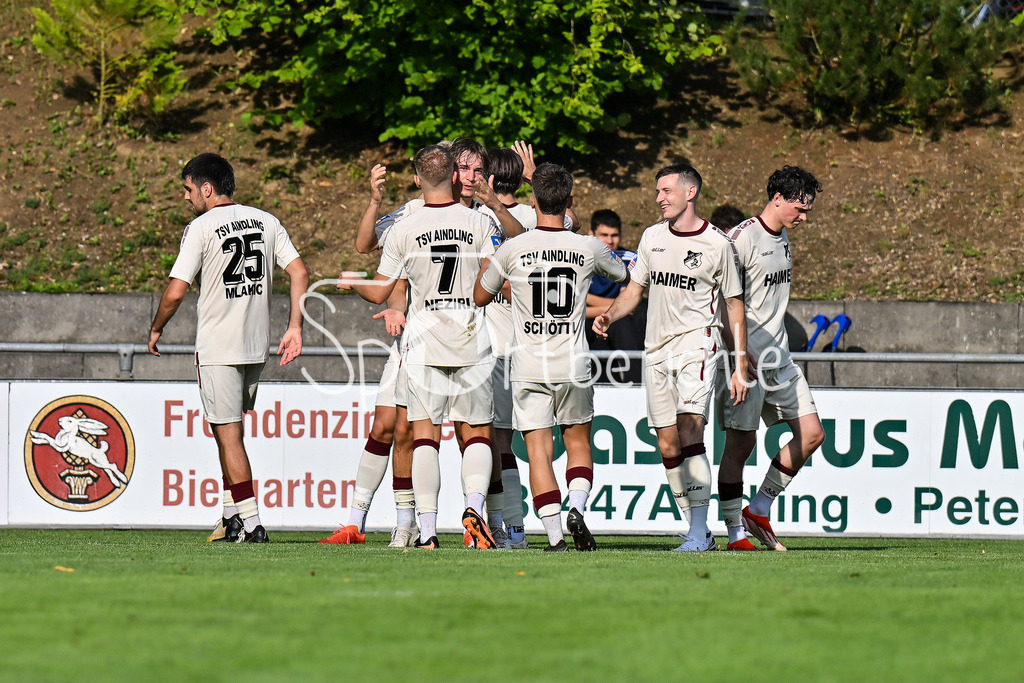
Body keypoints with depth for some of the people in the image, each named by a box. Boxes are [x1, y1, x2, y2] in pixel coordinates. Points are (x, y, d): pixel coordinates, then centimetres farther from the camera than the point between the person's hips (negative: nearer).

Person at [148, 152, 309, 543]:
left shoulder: (201, 228, -9)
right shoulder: (266, 222, 7)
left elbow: (175, 292, -12)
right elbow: (299, 273, 2)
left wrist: (155, 330, 4)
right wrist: (295, 327, 5)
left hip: (217, 349, -6)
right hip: (256, 346, 6)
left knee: (228, 435, -3)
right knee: (230, 431, 19)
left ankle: (251, 522, -7)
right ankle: (232, 515, 21)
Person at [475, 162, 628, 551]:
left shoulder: (511, 250, -7)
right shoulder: (589, 249, -4)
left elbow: (480, 297, 9)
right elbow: (623, 276, 18)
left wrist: (490, 258, 24)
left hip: (528, 368, -1)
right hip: (573, 365, 1)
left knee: (538, 448, 1)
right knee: (578, 442, 16)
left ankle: (554, 533, -9)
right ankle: (576, 507, -8)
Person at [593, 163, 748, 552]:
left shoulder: (716, 244, -3)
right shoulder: (653, 237, 11)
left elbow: (734, 305, 1)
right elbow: (634, 289, 18)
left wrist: (741, 366, -2)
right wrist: (608, 317, -3)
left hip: (697, 344, -5)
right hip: (657, 348, 5)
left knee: (690, 433, -20)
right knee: (668, 447, 3)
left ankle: (699, 531, -20)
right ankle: (698, 533, 11)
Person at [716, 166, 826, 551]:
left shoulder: (782, 237, 14)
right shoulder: (742, 238, -14)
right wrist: (740, 353, -22)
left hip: (778, 360, 9)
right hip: (747, 359, -9)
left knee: (812, 434, 5)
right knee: (741, 443, -5)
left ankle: (759, 511, 15)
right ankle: (735, 533, 0)